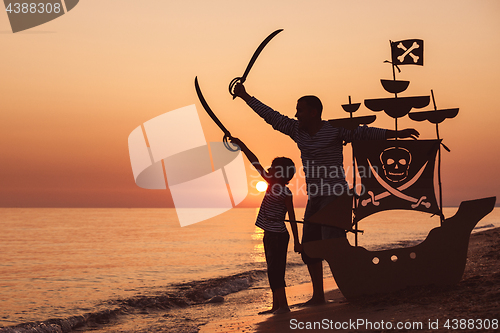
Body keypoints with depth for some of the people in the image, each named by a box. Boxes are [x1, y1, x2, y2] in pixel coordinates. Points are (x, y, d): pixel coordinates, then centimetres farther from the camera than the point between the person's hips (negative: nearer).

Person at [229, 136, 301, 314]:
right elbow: (256, 164, 13)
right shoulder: (272, 185, 10)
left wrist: (297, 241, -11)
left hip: (278, 235, -9)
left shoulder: (285, 193, -11)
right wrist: (242, 146, 14)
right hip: (270, 235, 9)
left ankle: (283, 305, -8)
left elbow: (292, 218, -11)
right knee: (273, 271, 10)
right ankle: (276, 306, 15)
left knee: (276, 270, -10)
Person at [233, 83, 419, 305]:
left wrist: (396, 134, -22)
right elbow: (272, 116, 14)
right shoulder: (297, 130, 8)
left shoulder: (335, 130, -9)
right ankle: (318, 295, 21)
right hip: (315, 198, 8)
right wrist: (245, 97, 17)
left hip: (335, 196, -8)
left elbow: (364, 133, -13)